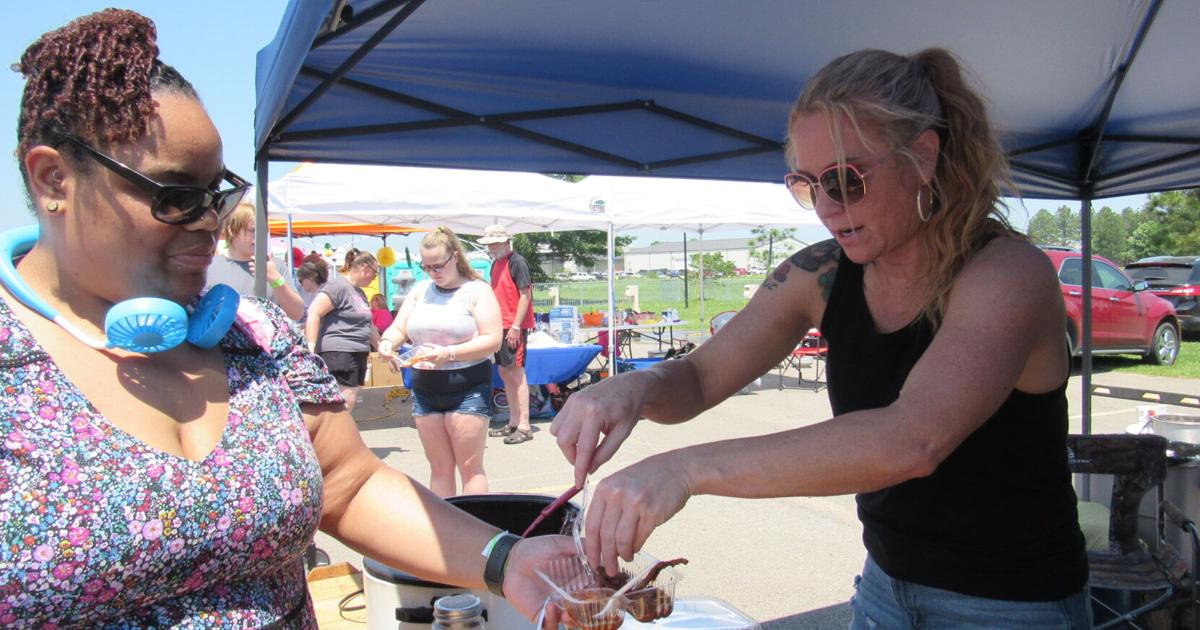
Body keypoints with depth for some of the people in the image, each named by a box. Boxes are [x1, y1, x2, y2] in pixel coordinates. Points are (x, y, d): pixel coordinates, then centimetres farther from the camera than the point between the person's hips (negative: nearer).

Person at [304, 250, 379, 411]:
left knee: (350, 402, 8)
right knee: (346, 402, -15)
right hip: (339, 353, -10)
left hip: (358, 355, 10)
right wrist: (311, 348, -24)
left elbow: (367, 325, 31)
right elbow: (313, 314, -17)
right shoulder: (338, 286, -9)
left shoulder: (359, 292, 21)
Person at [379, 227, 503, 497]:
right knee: (439, 469, 9)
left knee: (470, 466, -3)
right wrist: (388, 342, -10)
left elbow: (492, 340, -12)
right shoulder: (420, 290, 13)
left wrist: (449, 354, -22)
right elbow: (398, 329, 13)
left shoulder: (477, 291, -3)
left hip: (468, 387, -5)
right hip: (425, 389, 5)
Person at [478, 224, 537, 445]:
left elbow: (525, 295, -15)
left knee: (516, 373, -7)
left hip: (514, 326, -9)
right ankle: (513, 422, 22)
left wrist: (516, 326, -19)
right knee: (504, 372, 12)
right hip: (500, 325, 9)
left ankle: (524, 427, -2)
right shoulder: (496, 264, 15)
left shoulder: (517, 262, -10)